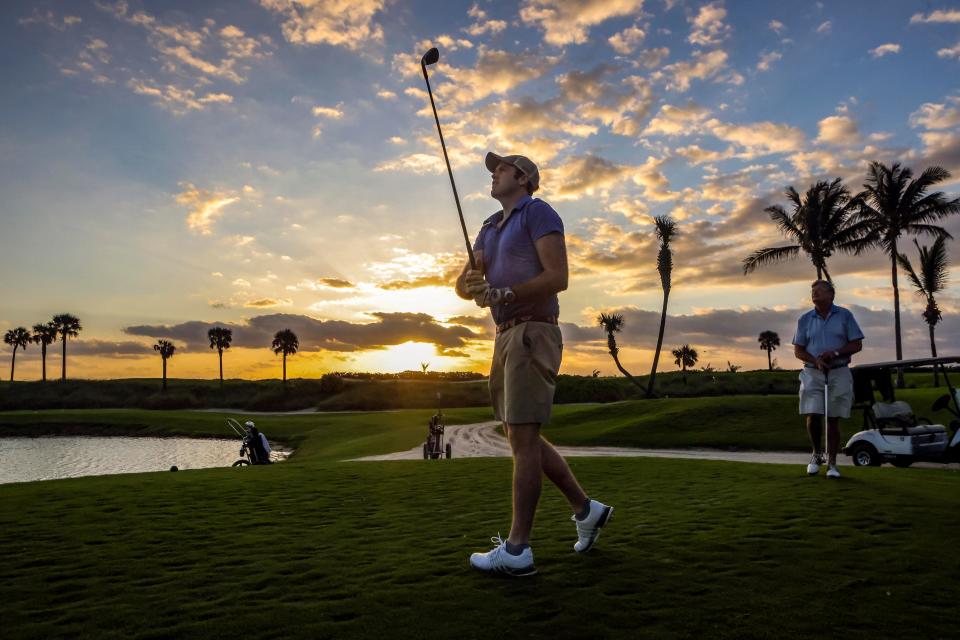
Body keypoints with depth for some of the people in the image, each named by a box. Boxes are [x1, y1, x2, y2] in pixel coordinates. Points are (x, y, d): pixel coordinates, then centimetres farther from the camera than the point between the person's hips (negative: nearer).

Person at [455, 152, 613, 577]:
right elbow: (464, 283, 13)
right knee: (521, 438, 12)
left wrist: (502, 294, -22)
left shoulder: (538, 212, -4)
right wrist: (470, 283, -12)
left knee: (523, 438, -9)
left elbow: (557, 277, -15)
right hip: (505, 337, 9)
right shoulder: (490, 227, 22)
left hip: (532, 333, -9)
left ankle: (516, 550, -3)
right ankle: (585, 509, 25)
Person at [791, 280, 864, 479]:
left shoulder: (845, 315, 3)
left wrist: (836, 353, -15)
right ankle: (817, 453, 15)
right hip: (813, 373, 1)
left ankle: (832, 463, 11)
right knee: (813, 416, -9)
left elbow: (857, 344, 2)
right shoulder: (805, 319, 6)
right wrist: (816, 361, -12)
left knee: (833, 419, 1)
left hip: (839, 373, -1)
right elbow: (798, 350, 6)